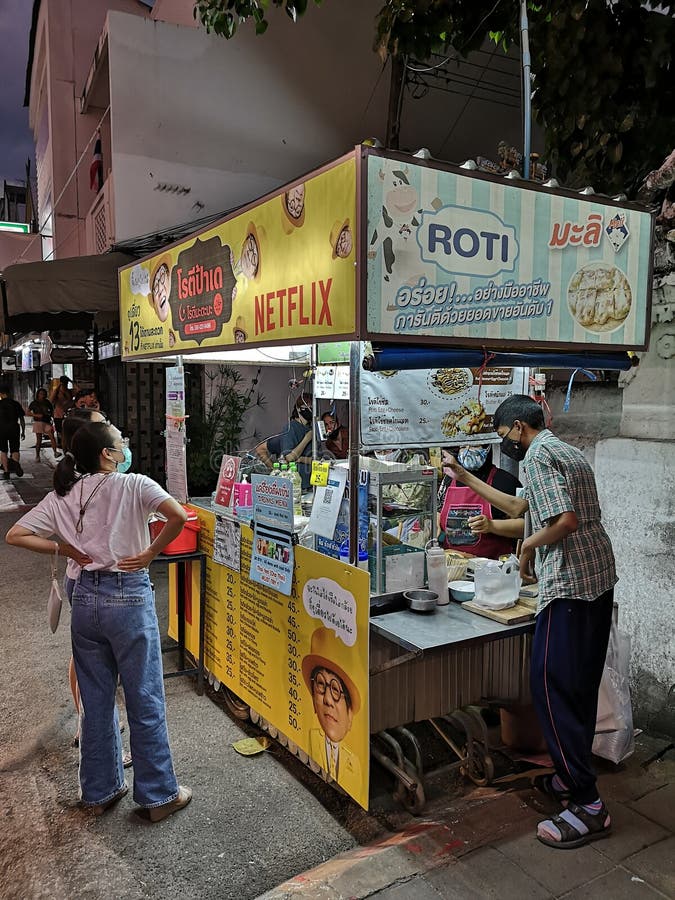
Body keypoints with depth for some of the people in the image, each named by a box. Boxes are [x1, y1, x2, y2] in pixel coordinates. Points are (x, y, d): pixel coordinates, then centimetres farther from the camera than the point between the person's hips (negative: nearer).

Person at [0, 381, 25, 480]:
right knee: (15, 450, 7)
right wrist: (23, 431, 13)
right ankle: (16, 463, -24)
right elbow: (22, 419, 5)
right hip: (14, 429, 1)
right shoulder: (16, 404, 4)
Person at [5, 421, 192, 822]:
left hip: (86, 598, 6)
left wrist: (66, 548, 4)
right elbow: (178, 516, -26)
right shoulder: (133, 486, -12)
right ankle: (158, 795, 20)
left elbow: (16, 535, 4)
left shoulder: (62, 496, 4)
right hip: (130, 597, -5)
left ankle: (100, 791, 33)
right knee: (146, 701, 7)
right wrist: (151, 553, -13)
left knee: (96, 700, 18)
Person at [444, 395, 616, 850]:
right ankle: (573, 776, 29)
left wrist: (529, 544, -7)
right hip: (600, 579, 10)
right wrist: (467, 479, 29)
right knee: (580, 685, 17)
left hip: (570, 585, -10)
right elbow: (519, 506, 27)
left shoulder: (538, 456, -12)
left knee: (552, 685, -4)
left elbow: (566, 521, -25)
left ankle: (588, 805, 2)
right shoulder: (568, 452, 19)